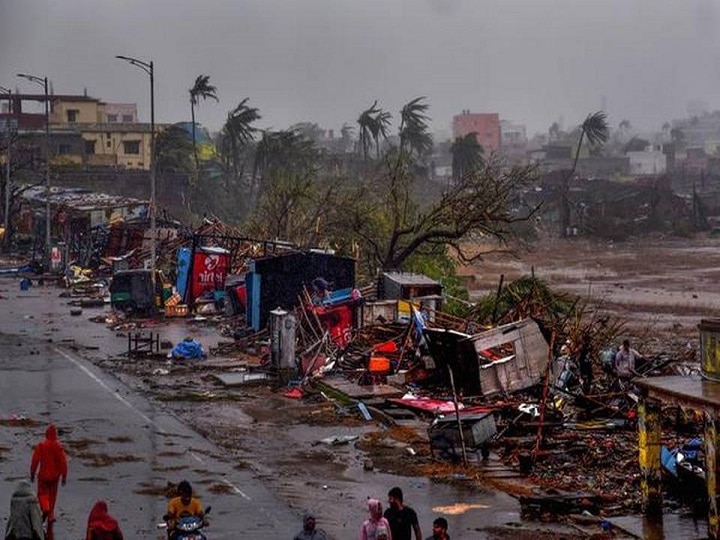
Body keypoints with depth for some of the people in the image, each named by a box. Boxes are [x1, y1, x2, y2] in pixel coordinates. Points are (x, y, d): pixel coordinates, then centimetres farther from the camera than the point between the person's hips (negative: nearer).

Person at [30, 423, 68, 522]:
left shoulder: (41, 445, -11)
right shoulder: (59, 446, -8)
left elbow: (35, 461, -9)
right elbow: (63, 462, -7)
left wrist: (32, 474, 2)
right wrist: (64, 476, 1)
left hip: (43, 474, -2)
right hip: (55, 475, 2)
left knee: (42, 493, 10)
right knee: (52, 494, 16)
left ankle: (45, 508, -17)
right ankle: (51, 514, 19)